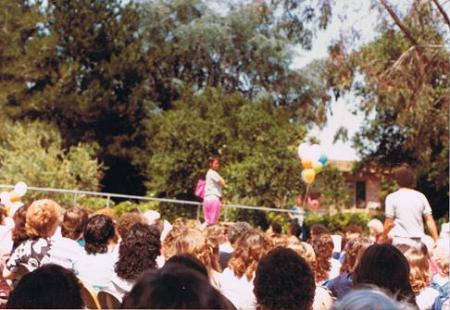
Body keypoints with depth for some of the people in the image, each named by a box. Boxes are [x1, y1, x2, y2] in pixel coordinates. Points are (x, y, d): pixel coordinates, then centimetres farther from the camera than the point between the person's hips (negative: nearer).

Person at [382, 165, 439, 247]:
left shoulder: (392, 197, -4)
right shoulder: (421, 196, 6)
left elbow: (389, 223, -4)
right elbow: (430, 221, 3)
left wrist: (384, 237, 12)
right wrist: (436, 240, 7)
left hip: (401, 241, -4)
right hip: (418, 241, 4)